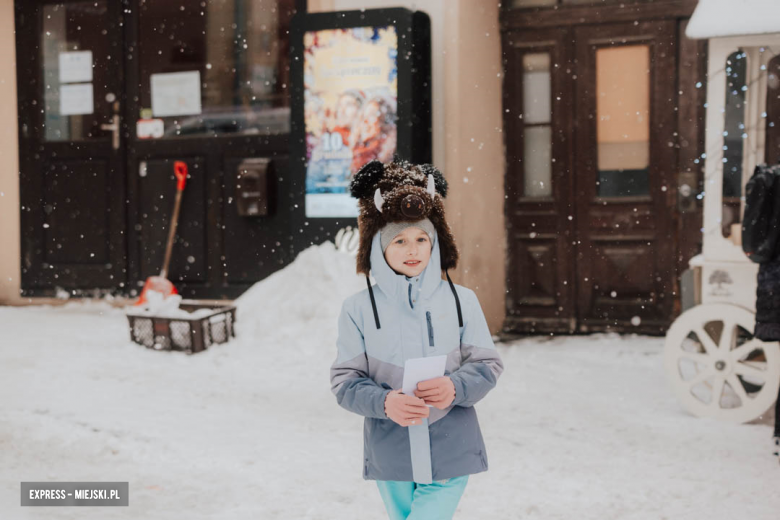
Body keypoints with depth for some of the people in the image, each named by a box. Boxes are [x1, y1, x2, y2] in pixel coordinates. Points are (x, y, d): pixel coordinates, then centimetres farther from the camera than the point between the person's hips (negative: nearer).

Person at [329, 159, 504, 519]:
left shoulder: (461, 301, 0)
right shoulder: (358, 309, -3)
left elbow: (488, 365, 2)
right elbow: (345, 381, -3)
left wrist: (455, 388, -20)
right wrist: (385, 402, -23)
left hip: (450, 455, -1)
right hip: (391, 459, 1)